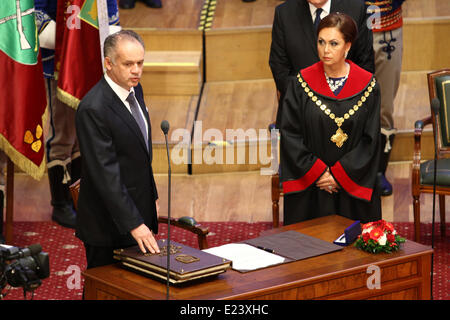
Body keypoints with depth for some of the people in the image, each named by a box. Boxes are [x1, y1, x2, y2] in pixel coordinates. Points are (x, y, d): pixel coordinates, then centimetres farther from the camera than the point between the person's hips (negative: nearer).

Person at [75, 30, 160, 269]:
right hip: (109, 225, -8)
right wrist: (133, 223, -27)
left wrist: (152, 196, 20)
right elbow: (105, 173, -26)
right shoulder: (93, 108, -23)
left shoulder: (134, 89, 5)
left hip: (139, 209, 8)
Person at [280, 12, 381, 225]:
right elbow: (290, 134, -4)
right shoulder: (301, 83, -2)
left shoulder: (367, 85, -3)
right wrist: (317, 173, -11)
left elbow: (370, 140, -4)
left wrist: (338, 176, -11)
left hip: (353, 189, 0)